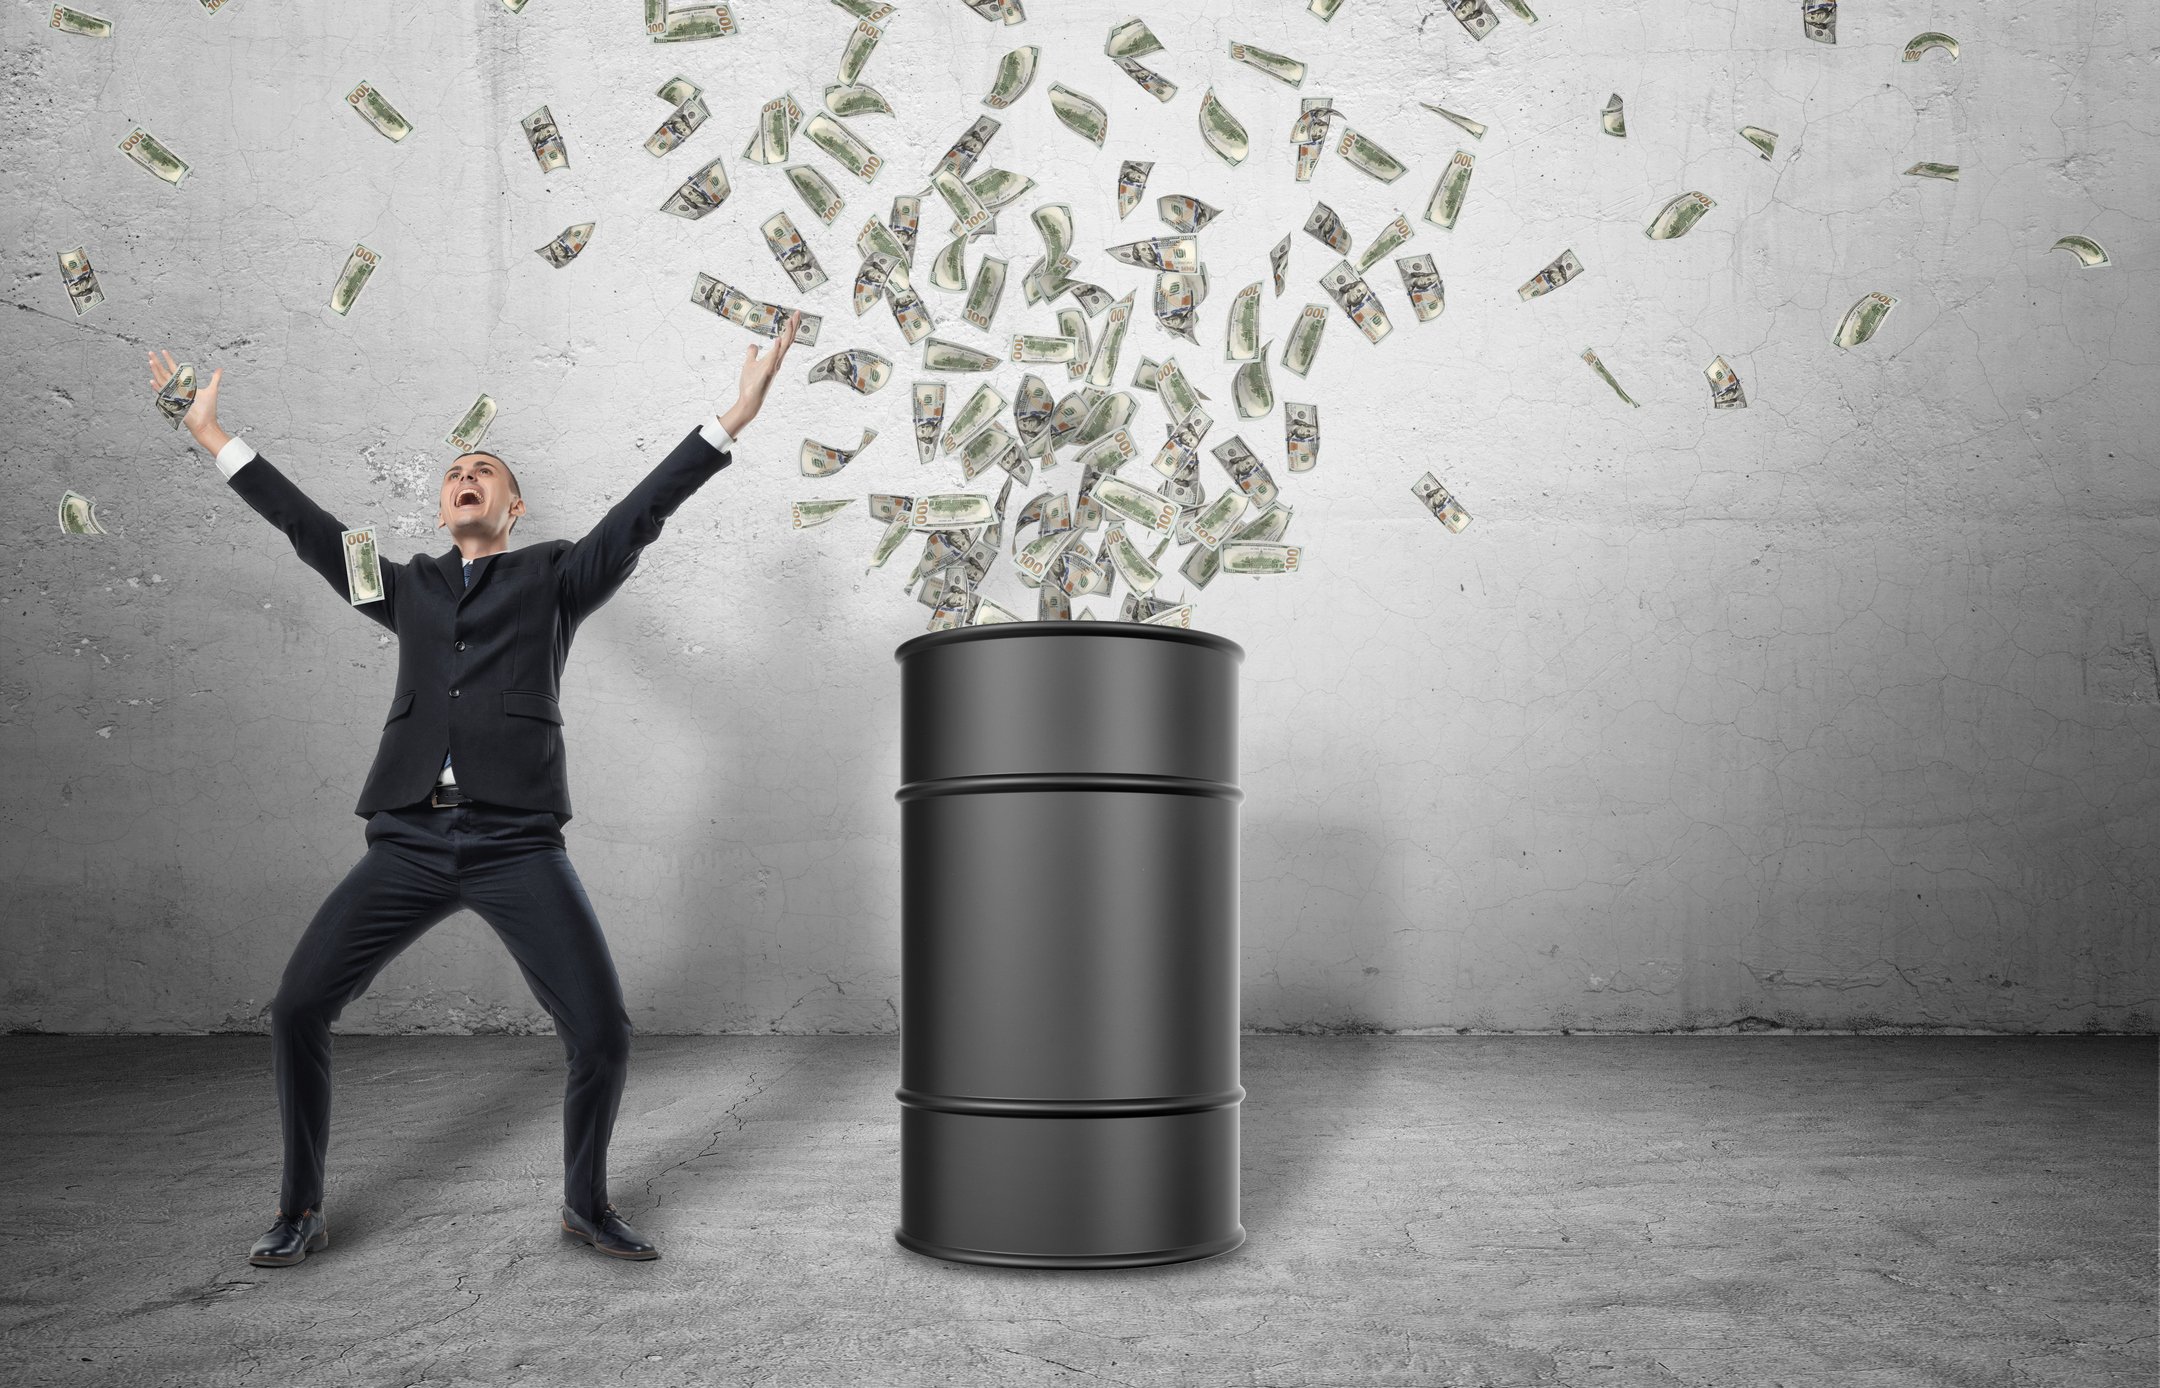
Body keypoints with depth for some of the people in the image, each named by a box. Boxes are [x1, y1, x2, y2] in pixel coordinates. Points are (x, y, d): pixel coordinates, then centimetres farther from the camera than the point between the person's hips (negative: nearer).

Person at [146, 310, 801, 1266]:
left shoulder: (555, 576, 14)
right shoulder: (408, 588, 22)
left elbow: (641, 513, 4)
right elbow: (308, 526, 24)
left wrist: (733, 417, -6)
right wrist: (213, 437, 25)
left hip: (517, 845, -3)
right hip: (407, 844, 3)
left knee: (601, 1033, -12)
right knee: (297, 1009, -6)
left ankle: (586, 1201, 13)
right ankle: (301, 1213, 14)